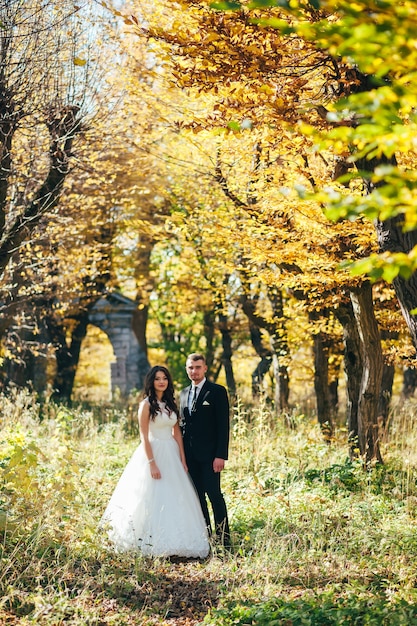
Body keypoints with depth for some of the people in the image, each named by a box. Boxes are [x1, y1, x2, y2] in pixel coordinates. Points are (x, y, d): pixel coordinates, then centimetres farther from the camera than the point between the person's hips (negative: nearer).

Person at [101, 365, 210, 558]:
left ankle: (175, 543, 14)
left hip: (172, 455, 6)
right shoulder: (146, 404, -7)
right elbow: (144, 437, -11)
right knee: (155, 500, -4)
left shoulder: (171, 403, 11)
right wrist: (152, 463, -17)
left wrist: (182, 459, 6)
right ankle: (154, 544, 3)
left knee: (176, 500, 6)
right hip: (153, 453, -6)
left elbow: (177, 432, 12)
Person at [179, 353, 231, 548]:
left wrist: (221, 455, -15)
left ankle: (223, 539, -2)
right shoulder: (184, 393, 15)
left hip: (209, 454, -6)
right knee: (197, 496, 8)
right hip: (190, 455, 6)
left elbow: (223, 425, -9)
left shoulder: (217, 391, -4)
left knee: (214, 494, -8)